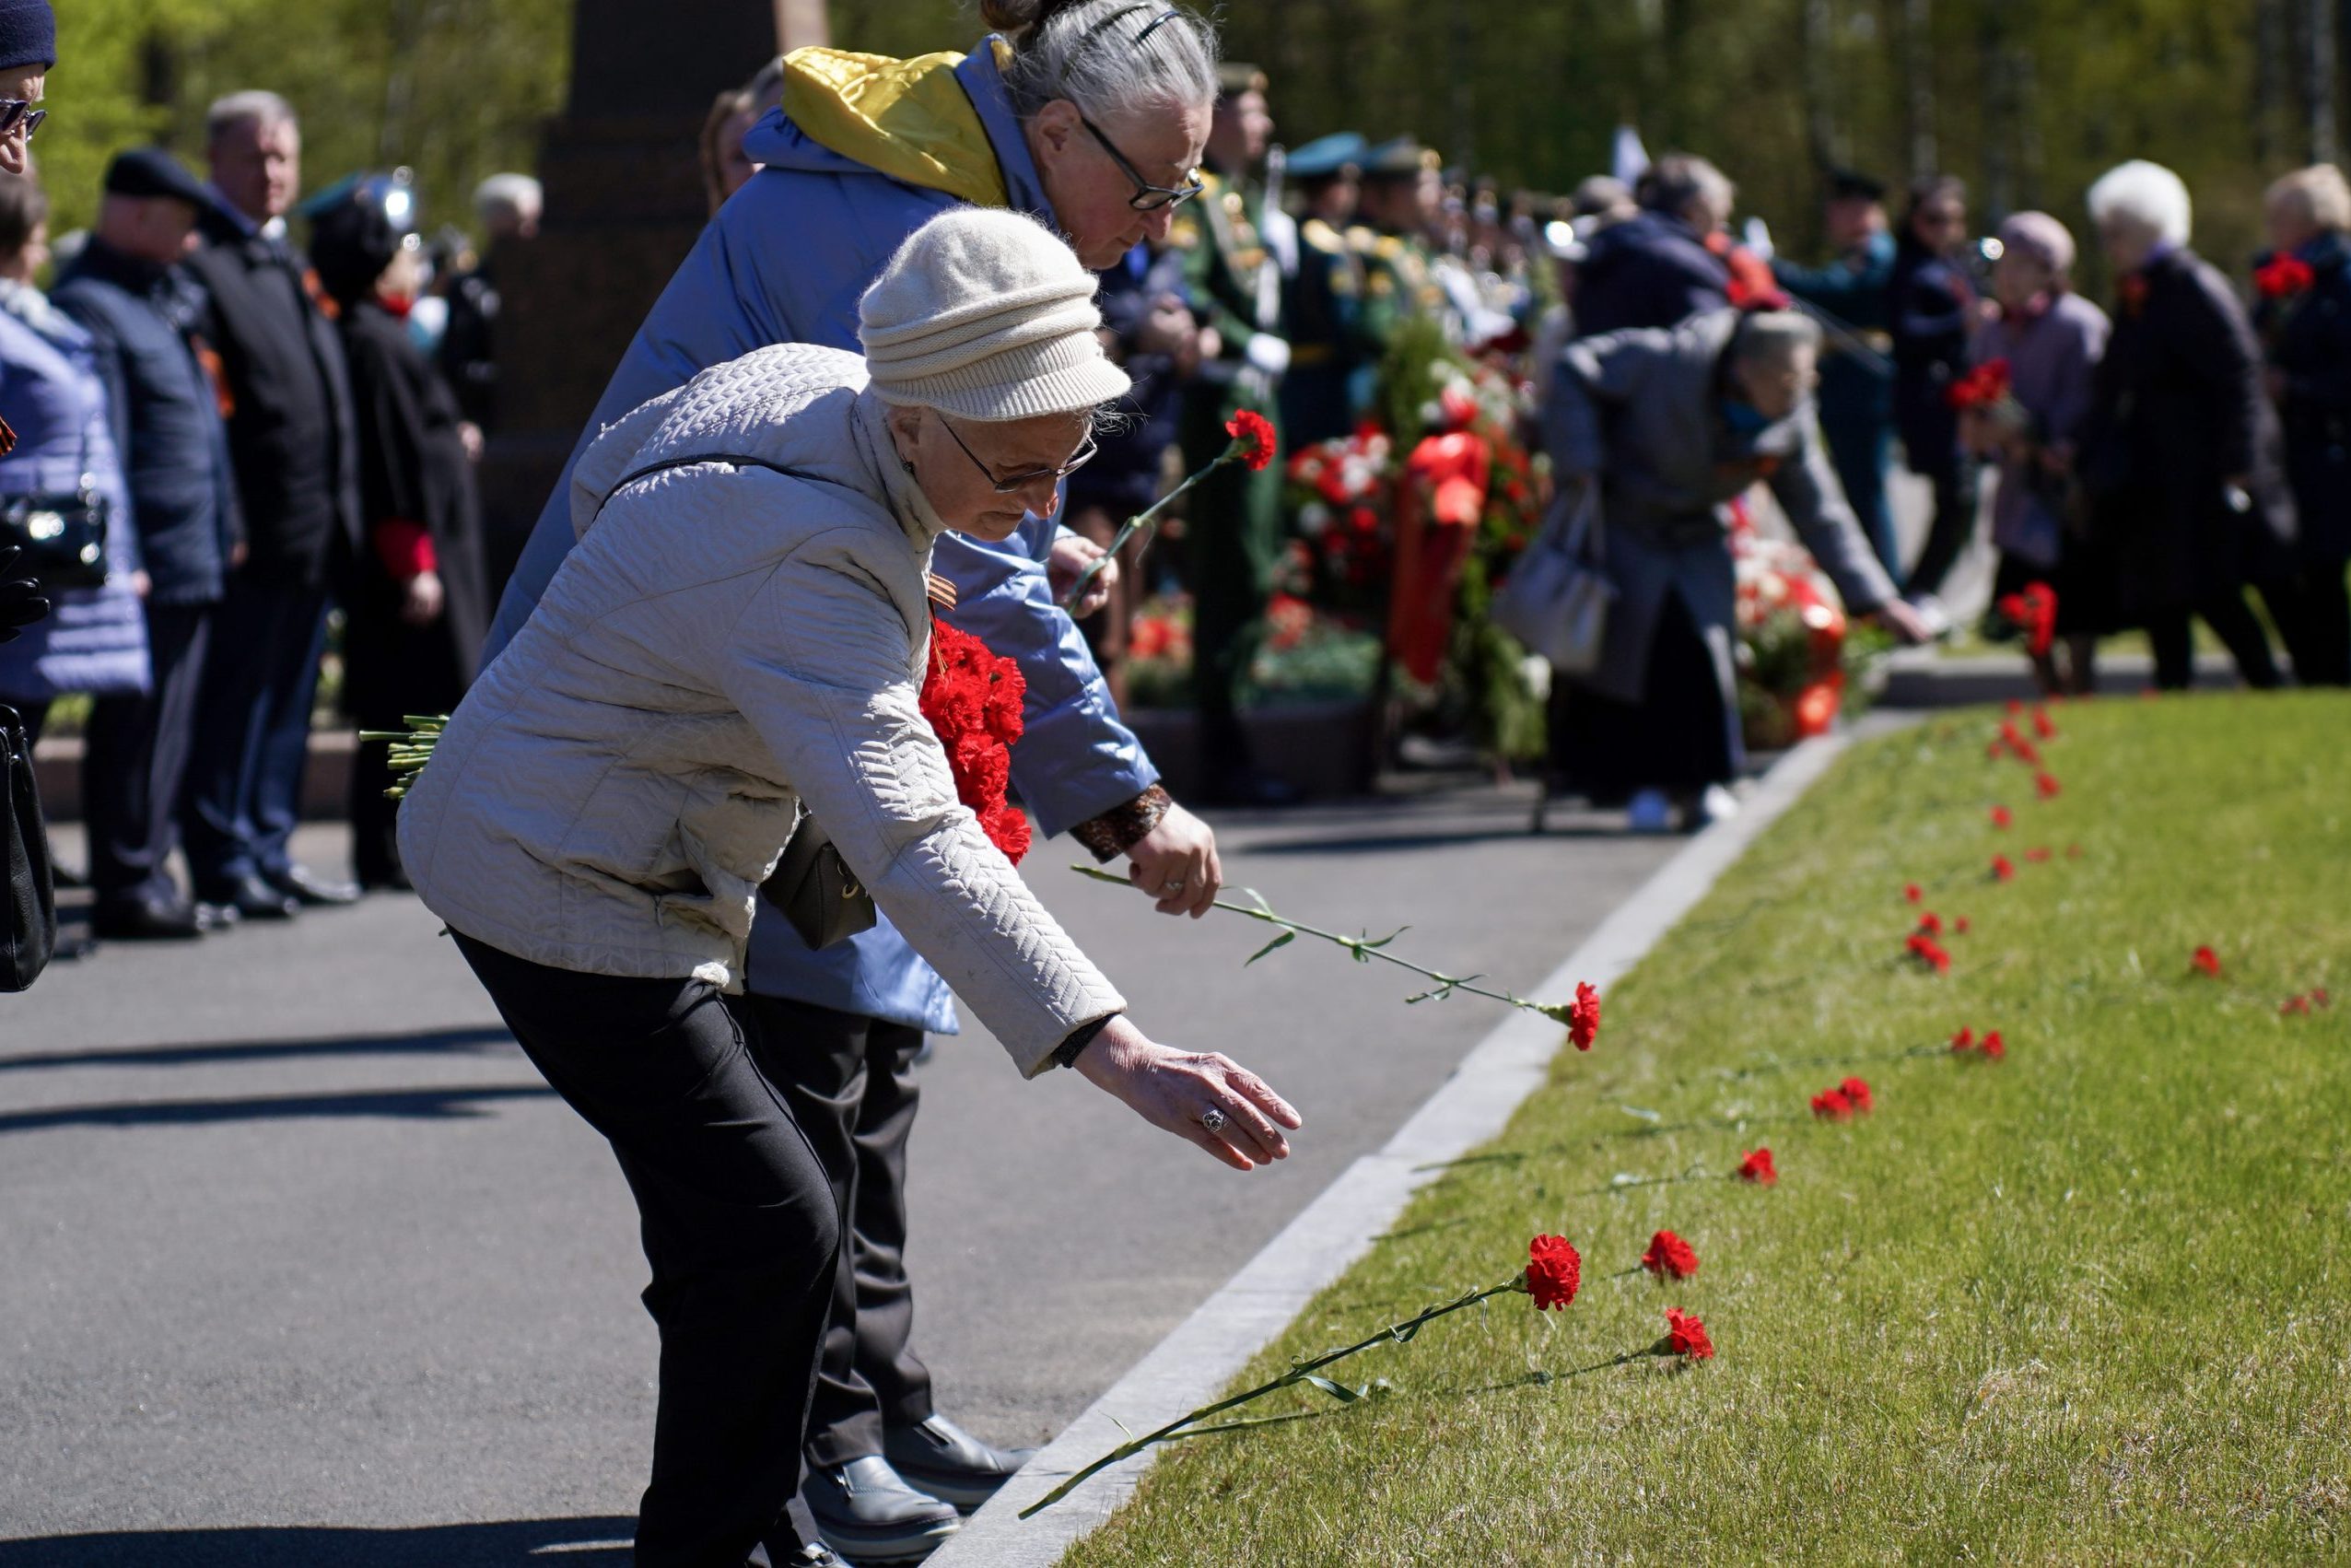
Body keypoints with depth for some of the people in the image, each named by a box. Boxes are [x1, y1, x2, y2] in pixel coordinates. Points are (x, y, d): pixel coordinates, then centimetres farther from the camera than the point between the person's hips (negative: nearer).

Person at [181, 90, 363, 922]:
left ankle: (270, 850, 21)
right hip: (251, 533, -9)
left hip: (314, 531, 9)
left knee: (288, 702, 14)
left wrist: (343, 509, 17)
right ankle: (225, 864, 3)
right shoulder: (200, 260, -9)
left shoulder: (290, 263, 20)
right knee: (233, 701, -3)